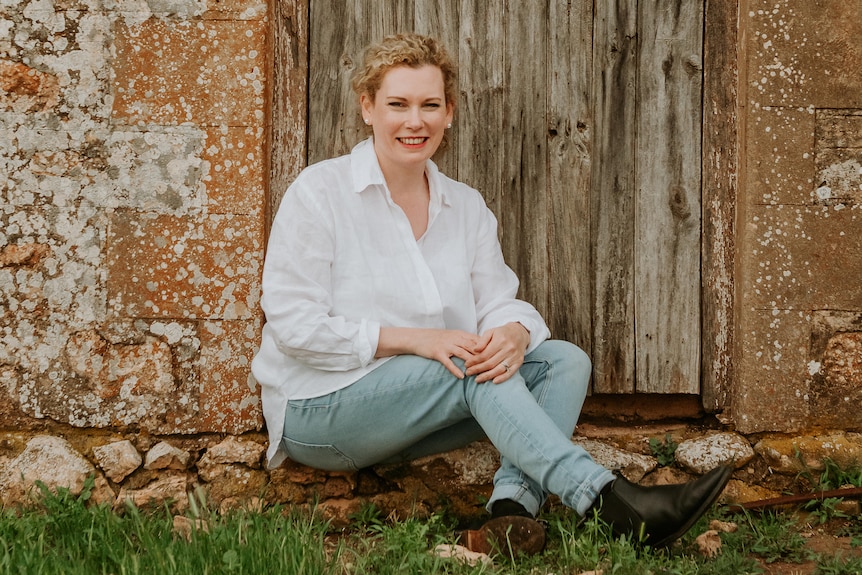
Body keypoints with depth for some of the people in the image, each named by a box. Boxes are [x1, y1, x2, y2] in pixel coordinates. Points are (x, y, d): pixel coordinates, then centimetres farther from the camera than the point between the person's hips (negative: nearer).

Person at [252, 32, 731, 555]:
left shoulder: (466, 206, 10)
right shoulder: (319, 192, -7)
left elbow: (500, 302, 2)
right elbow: (293, 324, -14)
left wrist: (514, 332, -24)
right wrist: (411, 339, -23)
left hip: (412, 421, 6)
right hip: (321, 409, -6)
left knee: (563, 360, -13)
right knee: (472, 369, -30)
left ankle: (515, 502, -36)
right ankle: (610, 501, -37)